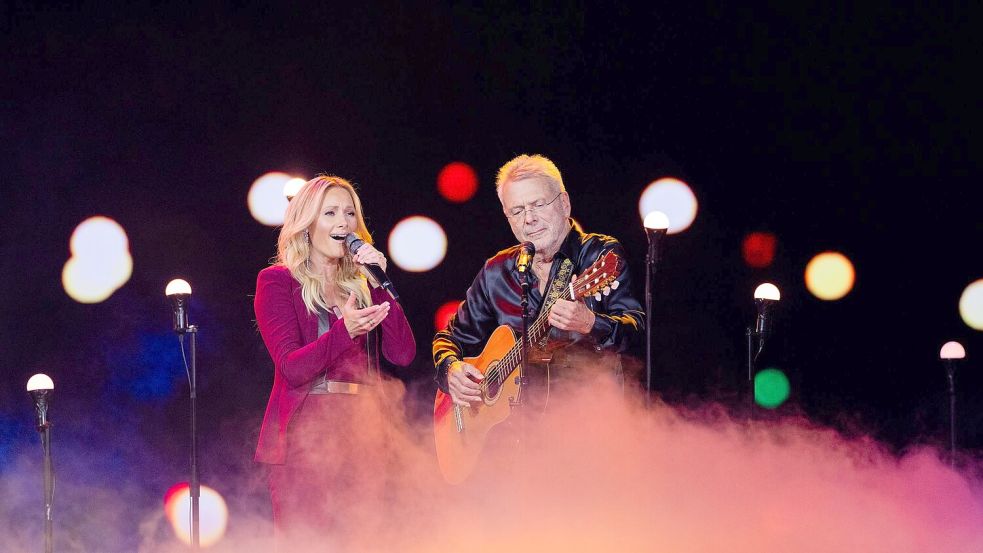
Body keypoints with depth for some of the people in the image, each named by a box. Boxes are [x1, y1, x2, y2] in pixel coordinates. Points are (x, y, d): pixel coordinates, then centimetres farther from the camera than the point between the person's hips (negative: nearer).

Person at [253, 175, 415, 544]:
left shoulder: (362, 284, 16)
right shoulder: (277, 281, 2)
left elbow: (403, 355, 2)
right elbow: (292, 367, -11)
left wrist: (381, 285, -5)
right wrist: (345, 330, -27)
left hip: (361, 435, 4)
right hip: (304, 436, -4)